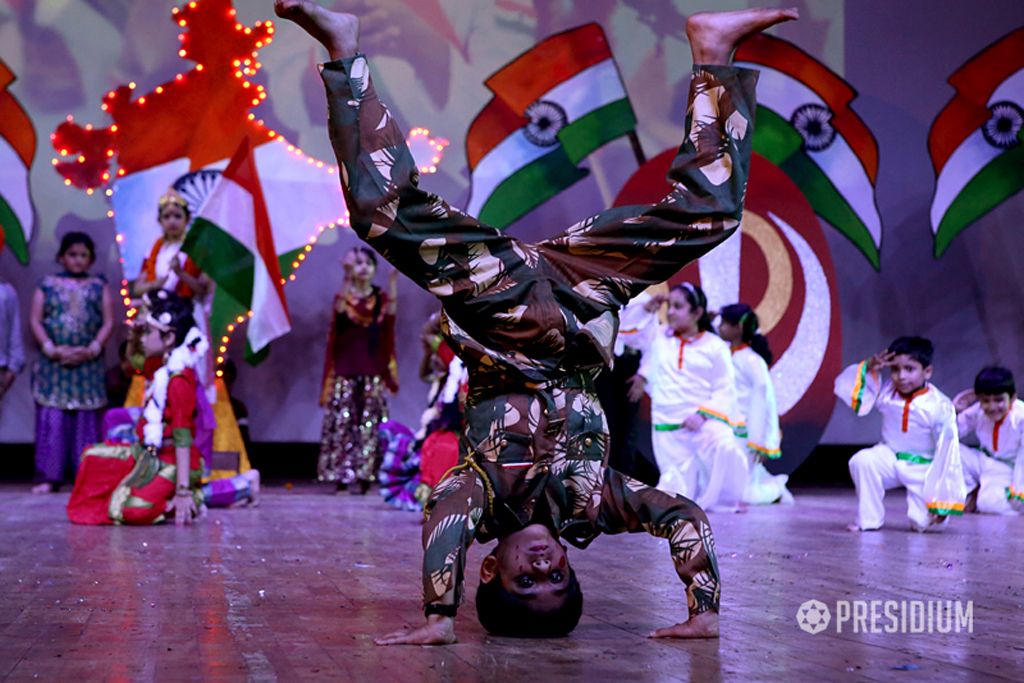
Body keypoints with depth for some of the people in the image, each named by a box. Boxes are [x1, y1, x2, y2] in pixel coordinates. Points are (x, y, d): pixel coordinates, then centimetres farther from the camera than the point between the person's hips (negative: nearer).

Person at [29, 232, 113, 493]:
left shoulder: (99, 286, 10)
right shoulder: (47, 285, 8)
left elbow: (108, 322, 3)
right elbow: (35, 320, 3)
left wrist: (92, 349, -10)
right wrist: (51, 349, -10)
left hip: (88, 363, 1)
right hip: (53, 364, 0)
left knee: (87, 420, 0)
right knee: (51, 420, -4)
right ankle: (48, 477, -2)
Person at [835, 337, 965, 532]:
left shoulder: (939, 406, -19)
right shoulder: (887, 392, -7)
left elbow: (947, 452, -16)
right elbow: (846, 386, -2)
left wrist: (942, 501, -17)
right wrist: (869, 369, -21)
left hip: (924, 469, -3)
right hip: (890, 459, 3)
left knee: (923, 523, -13)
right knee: (861, 461, -29)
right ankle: (869, 520, -12)